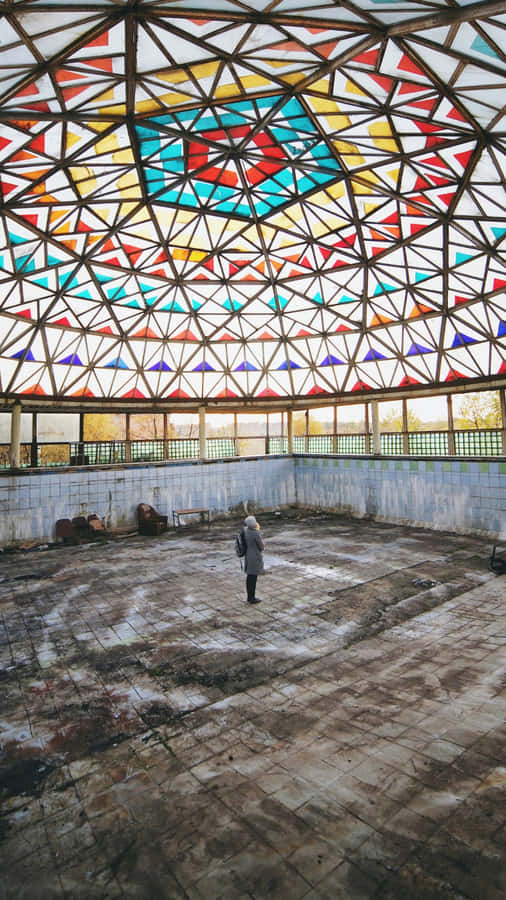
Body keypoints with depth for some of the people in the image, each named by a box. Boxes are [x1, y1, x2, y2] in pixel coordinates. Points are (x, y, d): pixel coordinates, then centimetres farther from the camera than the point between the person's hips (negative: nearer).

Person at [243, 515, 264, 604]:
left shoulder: (245, 530, -1)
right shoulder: (256, 534, -25)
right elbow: (261, 546, -15)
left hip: (248, 556, 8)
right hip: (255, 558, -8)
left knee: (249, 577, 17)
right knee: (253, 578, 5)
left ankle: (249, 597, 29)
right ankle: (252, 598, 17)